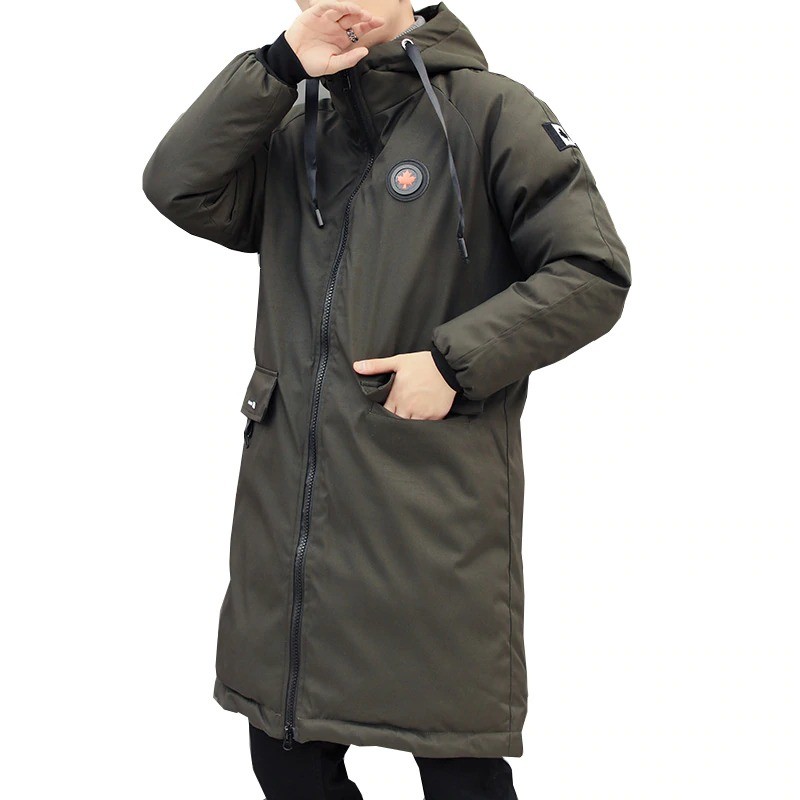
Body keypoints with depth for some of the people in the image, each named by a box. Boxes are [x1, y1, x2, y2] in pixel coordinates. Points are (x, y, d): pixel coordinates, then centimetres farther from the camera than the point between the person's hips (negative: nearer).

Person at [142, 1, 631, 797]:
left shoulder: (488, 111, -1)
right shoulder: (290, 132, 15)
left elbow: (593, 272, -7)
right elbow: (177, 188, -1)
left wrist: (456, 360, -15)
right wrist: (278, 66, -7)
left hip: (435, 502, -5)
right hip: (291, 509, 5)